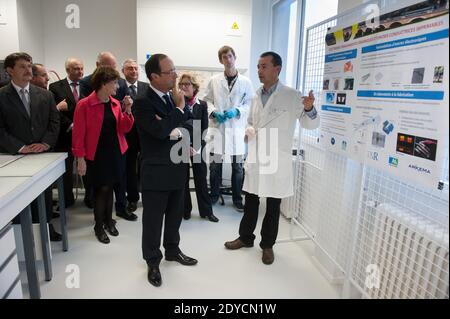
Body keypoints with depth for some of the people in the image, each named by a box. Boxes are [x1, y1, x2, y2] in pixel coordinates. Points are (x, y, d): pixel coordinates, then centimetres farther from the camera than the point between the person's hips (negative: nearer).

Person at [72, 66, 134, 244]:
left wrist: (127, 111, -11)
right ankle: (99, 226, 20)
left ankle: (108, 221, 32)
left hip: (115, 153, 5)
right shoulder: (85, 105, -13)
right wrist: (80, 158, -12)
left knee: (109, 187, 15)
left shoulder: (116, 103, 3)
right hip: (96, 155, -5)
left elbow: (124, 129, 2)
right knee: (102, 188, 1)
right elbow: (78, 133, -11)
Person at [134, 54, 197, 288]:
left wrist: (177, 132, -14)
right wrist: (179, 108, -17)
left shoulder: (173, 96, 6)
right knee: (153, 219, 9)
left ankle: (172, 250, 40)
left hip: (177, 167, 7)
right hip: (156, 172, -6)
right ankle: (153, 262, 28)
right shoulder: (143, 102, -15)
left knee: (175, 215, 20)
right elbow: (160, 131, -27)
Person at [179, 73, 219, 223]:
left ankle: (206, 211, 16)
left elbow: (205, 128, 1)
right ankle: (185, 210, 20)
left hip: (198, 147, 1)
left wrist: (198, 147, -10)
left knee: (201, 179, 6)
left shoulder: (202, 105, 4)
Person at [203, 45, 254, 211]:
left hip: (237, 129, 0)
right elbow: (207, 100, 8)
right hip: (218, 127, 1)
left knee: (237, 166, 6)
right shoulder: (214, 80, 5)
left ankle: (237, 198, 22)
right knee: (215, 165, 8)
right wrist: (214, 112, -10)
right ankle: (214, 195, 27)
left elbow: (250, 104, 3)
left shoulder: (246, 82, 2)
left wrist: (236, 111, -13)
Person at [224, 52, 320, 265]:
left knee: (273, 207, 9)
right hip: (255, 158, 4)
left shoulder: (292, 96, -8)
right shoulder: (257, 96, 8)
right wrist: (249, 131, -4)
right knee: (250, 202, 15)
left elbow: (311, 125, -7)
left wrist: (309, 109, -28)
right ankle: (245, 237, 34)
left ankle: (267, 245, 28)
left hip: (277, 161, -4)